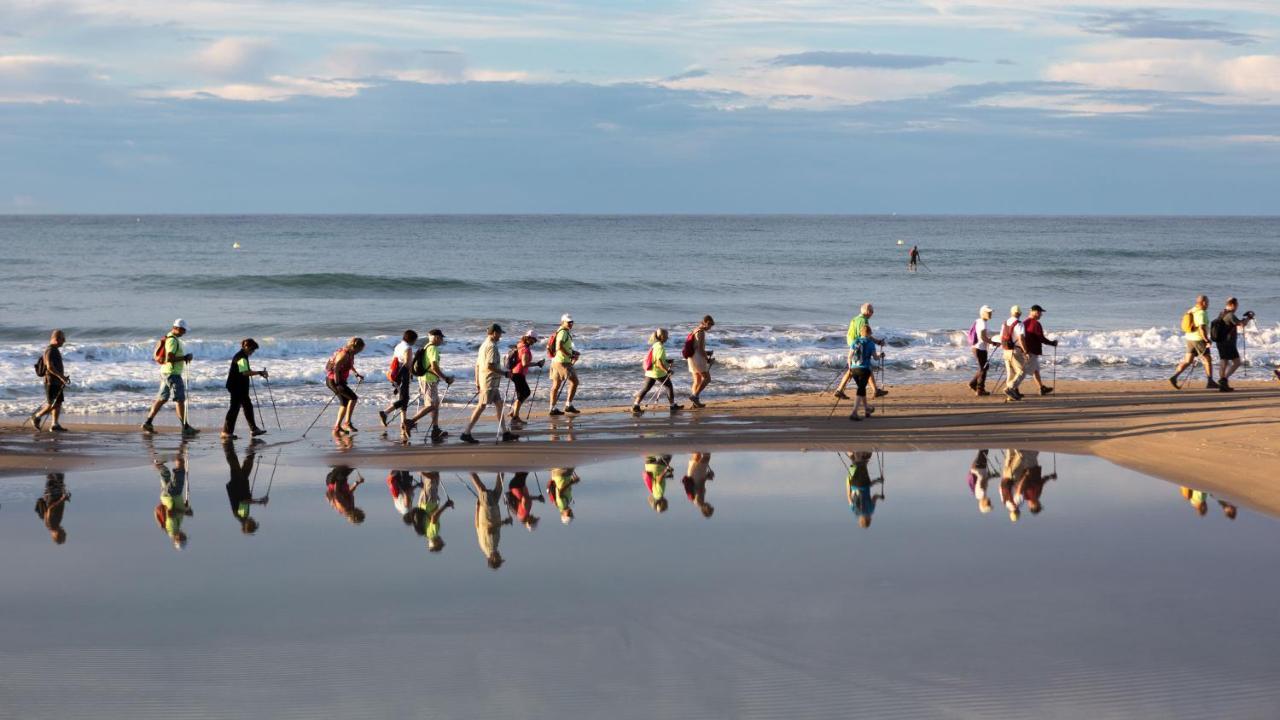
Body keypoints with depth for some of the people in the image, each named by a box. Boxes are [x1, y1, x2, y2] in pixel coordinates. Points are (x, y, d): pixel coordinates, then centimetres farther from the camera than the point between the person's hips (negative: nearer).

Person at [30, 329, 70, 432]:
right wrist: (61, 376, -25)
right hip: (51, 382, -10)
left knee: (58, 404, 5)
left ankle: (55, 425, 5)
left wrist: (63, 377, 17)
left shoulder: (55, 350, 17)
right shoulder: (50, 350, -15)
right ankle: (36, 417, 6)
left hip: (57, 382, 10)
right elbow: (50, 367, -24)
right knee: (51, 404, -8)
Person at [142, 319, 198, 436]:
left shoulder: (172, 338, 16)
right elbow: (169, 358, -25)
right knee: (180, 399, -9)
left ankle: (147, 422, 15)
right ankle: (185, 427, -10)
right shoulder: (172, 340, -17)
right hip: (172, 373, -10)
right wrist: (185, 358, -18)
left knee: (162, 398, 14)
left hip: (165, 372, 10)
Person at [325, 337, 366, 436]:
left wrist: (357, 374, 27)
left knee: (345, 403, 14)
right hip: (333, 380, -10)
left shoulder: (351, 354, 8)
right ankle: (347, 423, -10)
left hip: (339, 380, 10)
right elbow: (336, 368, -28)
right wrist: (337, 384, -27)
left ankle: (337, 427, 20)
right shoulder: (344, 354, -22)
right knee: (353, 397, -14)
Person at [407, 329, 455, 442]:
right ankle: (411, 422, -7)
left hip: (424, 378, 10)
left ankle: (436, 430, 13)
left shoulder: (426, 347, 15)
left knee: (436, 404, 13)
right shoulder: (433, 349, -17)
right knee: (431, 405, -6)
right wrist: (446, 378, -16)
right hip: (429, 380, -10)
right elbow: (434, 367, -23)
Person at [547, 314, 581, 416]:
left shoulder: (566, 332, 19)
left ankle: (552, 409, 13)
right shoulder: (563, 332, -13)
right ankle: (568, 405, -9)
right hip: (562, 362, -11)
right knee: (574, 381, -8)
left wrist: (573, 352, 18)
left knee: (556, 385, 11)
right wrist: (570, 355, -20)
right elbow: (559, 346, -25)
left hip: (556, 361, 11)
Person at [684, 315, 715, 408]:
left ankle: (695, 402, 9)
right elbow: (700, 349, -18)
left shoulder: (695, 331, 17)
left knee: (698, 381, 12)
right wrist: (708, 359, -8)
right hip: (698, 358, -10)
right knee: (707, 378, -4)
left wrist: (706, 352, 19)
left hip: (692, 358, 10)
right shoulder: (701, 332, -14)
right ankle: (695, 396, -10)